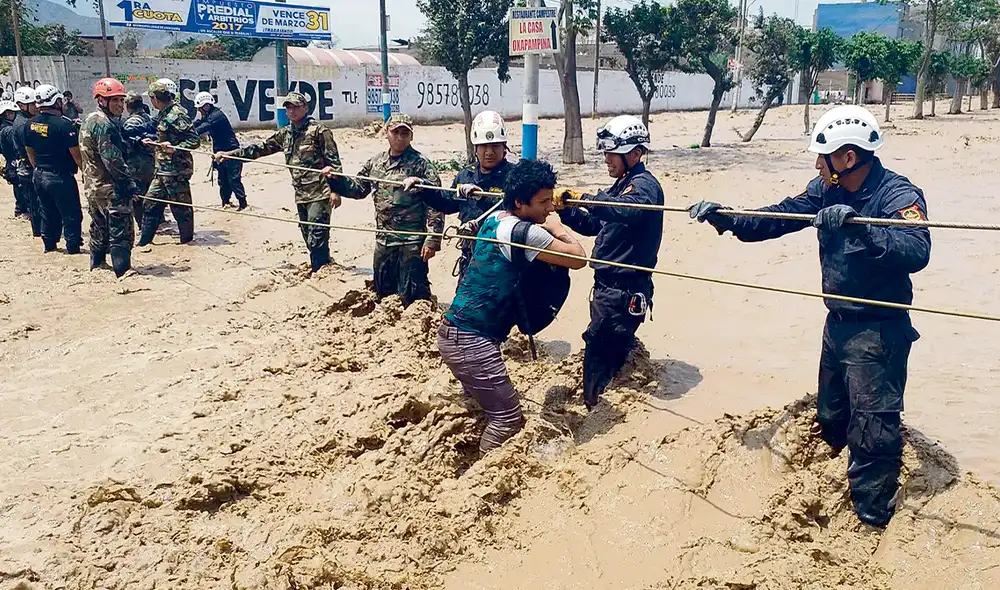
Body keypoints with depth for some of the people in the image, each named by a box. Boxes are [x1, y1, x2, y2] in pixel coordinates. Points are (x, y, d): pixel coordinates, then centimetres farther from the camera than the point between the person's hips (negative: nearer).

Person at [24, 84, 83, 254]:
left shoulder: (31, 124, 4)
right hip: (60, 177, -7)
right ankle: (73, 246, 7)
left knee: (48, 212, 19)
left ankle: (49, 244, 26)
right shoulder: (64, 124, -18)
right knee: (71, 213, 4)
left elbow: (29, 150, 13)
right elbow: (75, 152, -17)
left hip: (39, 176, 7)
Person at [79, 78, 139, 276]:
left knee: (99, 232, 20)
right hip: (110, 189, -10)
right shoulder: (103, 124, -16)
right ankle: (123, 273, -10)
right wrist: (130, 183, -18)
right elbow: (112, 159, -22)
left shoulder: (89, 121, 16)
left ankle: (96, 269, 31)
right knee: (121, 234, -8)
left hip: (92, 187, 10)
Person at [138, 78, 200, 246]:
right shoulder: (164, 114, 14)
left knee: (181, 207, 1)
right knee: (151, 204, 14)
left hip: (176, 170, -10)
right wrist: (154, 143, 19)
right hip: (163, 170, 10)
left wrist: (174, 148, -29)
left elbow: (195, 140, -20)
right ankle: (144, 240, 22)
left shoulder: (177, 114, -15)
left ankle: (187, 241, 13)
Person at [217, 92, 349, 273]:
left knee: (317, 236, -9)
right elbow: (261, 148, 18)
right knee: (308, 236, 11)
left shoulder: (319, 131, -6)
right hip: (301, 195, 7)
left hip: (319, 193, -7)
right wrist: (229, 154, 15)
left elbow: (334, 161, -9)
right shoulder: (285, 134, 14)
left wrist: (336, 189, -15)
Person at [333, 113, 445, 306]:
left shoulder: (421, 164, -9)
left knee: (411, 296, -3)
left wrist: (432, 240, -19)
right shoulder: (376, 163, 10)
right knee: (382, 291, 18)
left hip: (411, 243, -7)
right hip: (383, 241, 7)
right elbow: (358, 188, 23)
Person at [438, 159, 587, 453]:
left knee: (488, 406, 21)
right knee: (509, 418, -5)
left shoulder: (494, 218, 7)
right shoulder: (524, 233, -19)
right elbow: (579, 258, -17)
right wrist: (557, 228, 2)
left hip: (454, 332, 10)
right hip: (471, 341, -10)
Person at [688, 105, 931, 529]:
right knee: (831, 418, 22)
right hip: (838, 323, 8)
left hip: (879, 332, -8)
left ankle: (872, 518, 11)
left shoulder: (898, 195, -21)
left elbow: (916, 252, -36)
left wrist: (859, 226, -47)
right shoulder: (827, 189, 0)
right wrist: (725, 219, -7)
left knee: (872, 429, -3)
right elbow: (778, 218, 3)